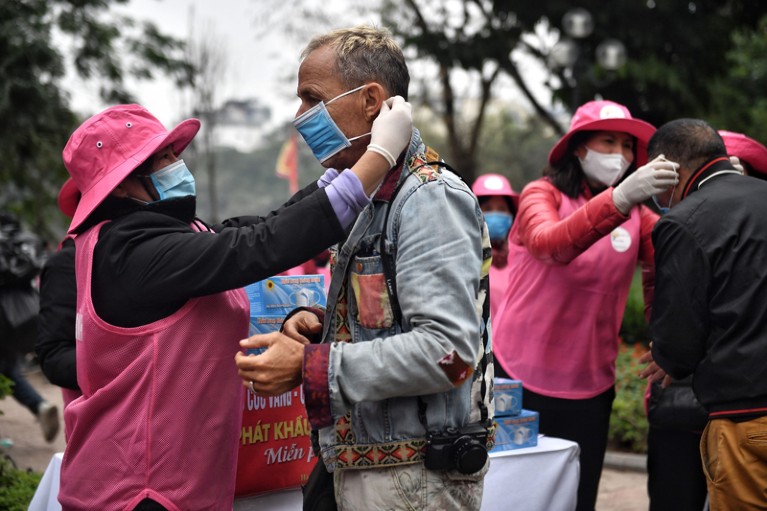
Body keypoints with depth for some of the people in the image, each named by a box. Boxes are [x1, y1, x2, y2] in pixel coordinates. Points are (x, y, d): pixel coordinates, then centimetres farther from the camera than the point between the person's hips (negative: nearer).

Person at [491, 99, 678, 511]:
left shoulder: (637, 215, 6)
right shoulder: (543, 194, -5)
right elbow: (550, 244, -27)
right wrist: (618, 198, -41)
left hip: (590, 387, 4)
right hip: (520, 377, -3)